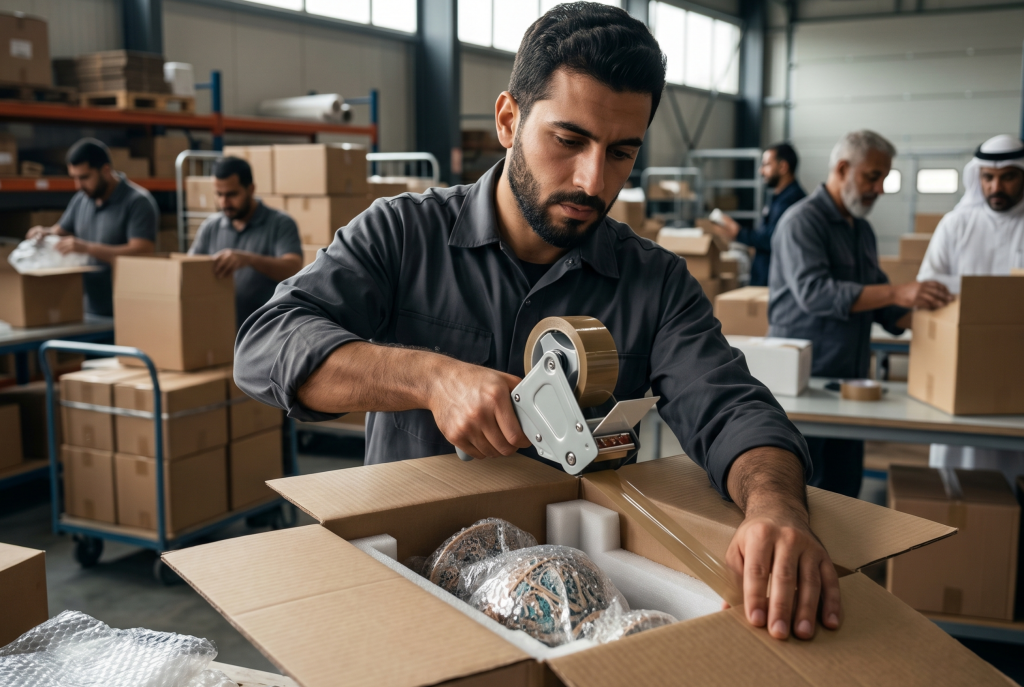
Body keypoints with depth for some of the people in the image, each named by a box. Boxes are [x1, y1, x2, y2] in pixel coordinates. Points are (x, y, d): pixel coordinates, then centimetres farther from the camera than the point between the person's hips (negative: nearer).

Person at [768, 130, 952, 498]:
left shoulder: (862, 229, 15)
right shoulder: (803, 220, -12)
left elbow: (875, 301, 22)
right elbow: (813, 292, -27)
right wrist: (896, 292, -30)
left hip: (849, 378, 8)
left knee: (844, 485, 12)